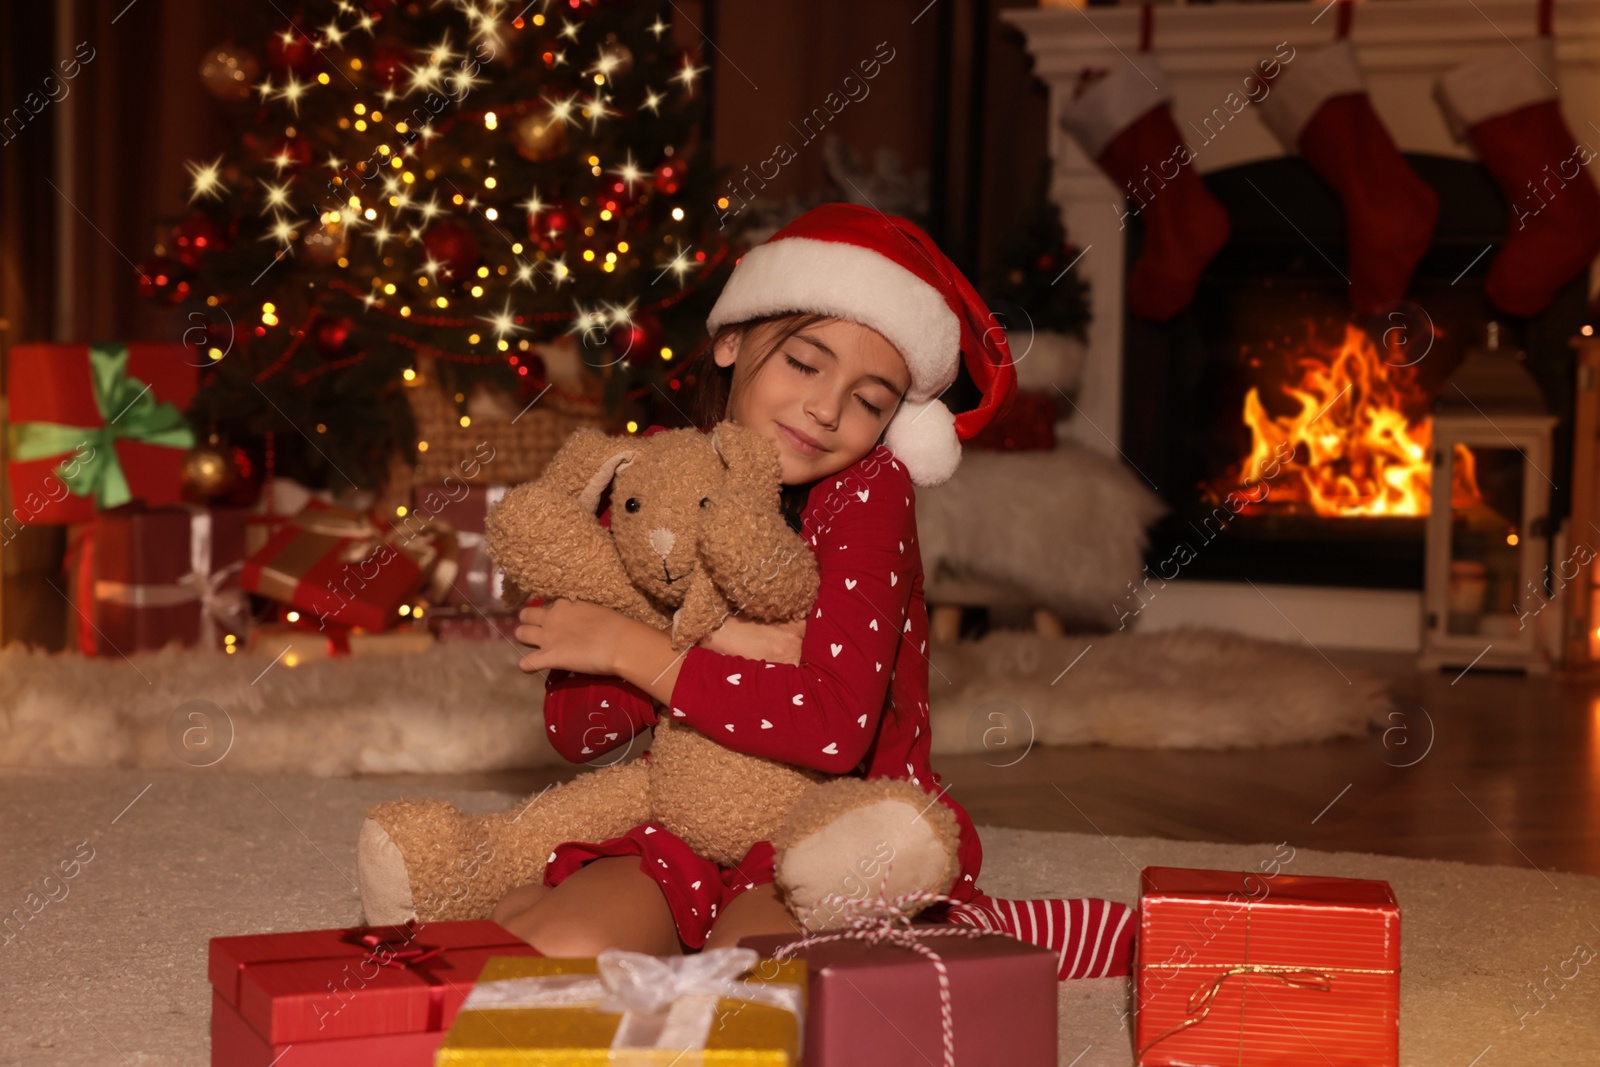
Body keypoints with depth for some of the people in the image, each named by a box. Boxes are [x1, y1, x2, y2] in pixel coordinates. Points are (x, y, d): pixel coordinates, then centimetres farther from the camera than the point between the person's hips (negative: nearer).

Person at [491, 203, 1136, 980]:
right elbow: (573, 727, -5)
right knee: (552, 958, -29)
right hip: (690, 830, 3)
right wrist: (711, 644, -23)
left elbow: (836, 725, -24)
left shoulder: (869, 489, -11)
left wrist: (632, 649, -18)